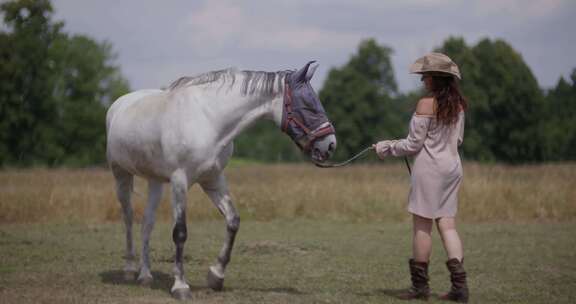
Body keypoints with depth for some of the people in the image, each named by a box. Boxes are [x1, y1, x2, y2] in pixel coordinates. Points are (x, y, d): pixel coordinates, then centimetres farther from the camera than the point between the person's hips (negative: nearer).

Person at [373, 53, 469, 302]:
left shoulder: (427, 104, -15)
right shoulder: (458, 104, 6)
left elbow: (413, 144, -11)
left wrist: (387, 148, 3)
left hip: (429, 167, -7)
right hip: (453, 165, 7)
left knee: (422, 225, 2)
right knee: (447, 224, 8)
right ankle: (459, 284, 0)